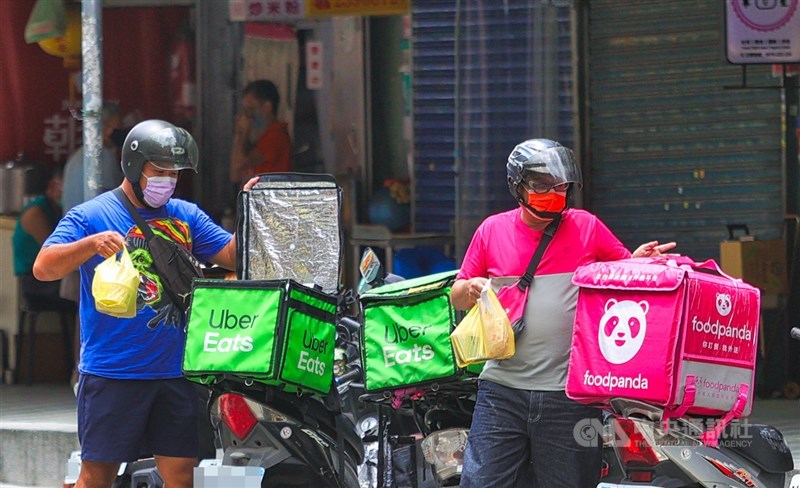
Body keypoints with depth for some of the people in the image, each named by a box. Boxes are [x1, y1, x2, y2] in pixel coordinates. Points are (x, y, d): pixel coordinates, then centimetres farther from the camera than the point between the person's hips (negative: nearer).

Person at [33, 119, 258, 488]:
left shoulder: (187, 216, 14)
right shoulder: (91, 216, -1)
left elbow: (234, 256, 8)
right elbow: (43, 268, -12)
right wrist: (92, 244, -27)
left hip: (175, 371, 4)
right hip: (112, 372, -4)